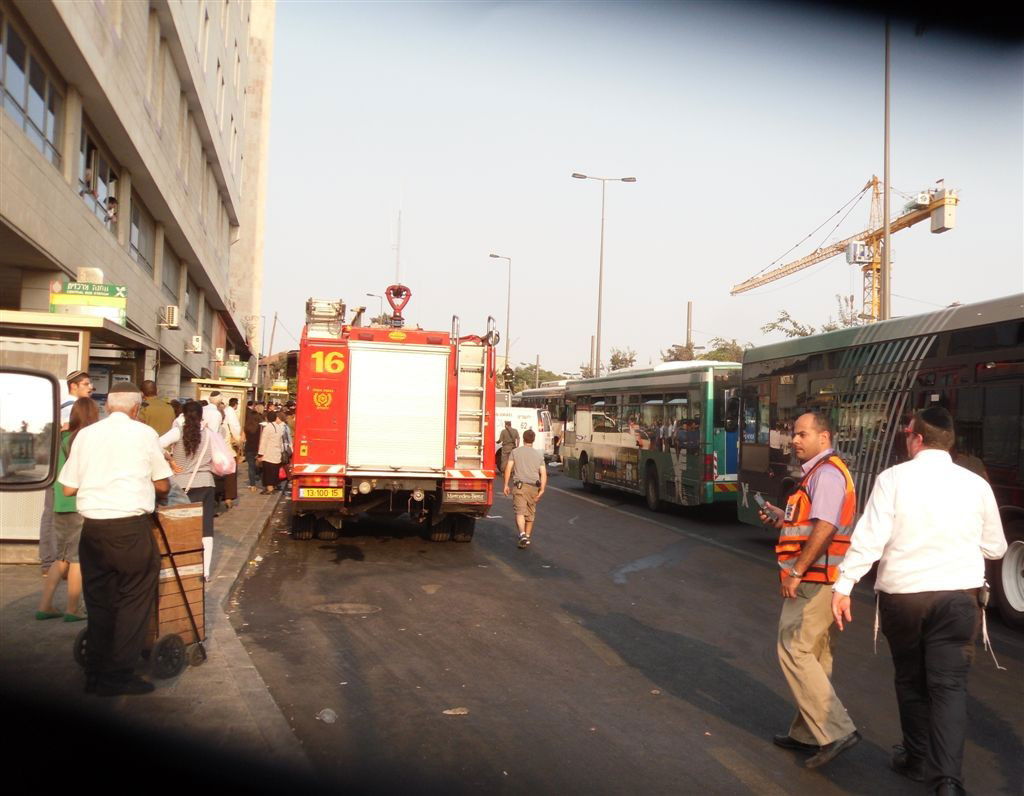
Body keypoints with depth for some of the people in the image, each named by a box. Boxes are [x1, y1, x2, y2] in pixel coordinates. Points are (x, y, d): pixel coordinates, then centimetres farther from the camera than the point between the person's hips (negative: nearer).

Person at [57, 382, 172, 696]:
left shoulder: (85, 434, 7)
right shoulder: (144, 433, 0)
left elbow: (69, 488, 11)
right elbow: (163, 486, 7)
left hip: (92, 528, 4)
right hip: (131, 527, -4)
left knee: (99, 601, 15)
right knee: (134, 600, 7)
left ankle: (96, 676, 22)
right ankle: (118, 676, 8)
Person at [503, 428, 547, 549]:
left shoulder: (515, 452, 6)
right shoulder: (539, 454, 12)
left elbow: (508, 468, -4)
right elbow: (543, 473, 2)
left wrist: (506, 485, 0)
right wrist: (542, 489, -2)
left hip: (520, 485, -2)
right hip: (534, 487, 3)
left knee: (520, 512, -8)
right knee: (530, 514, 15)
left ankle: (522, 534, -30)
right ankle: (528, 537, 25)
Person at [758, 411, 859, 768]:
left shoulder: (827, 473, -15)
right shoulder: (819, 472, 18)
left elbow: (824, 528, -25)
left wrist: (796, 571, -23)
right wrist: (781, 518, 10)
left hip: (813, 579, -11)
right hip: (818, 579, 11)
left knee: (794, 651, -9)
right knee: (813, 655, 15)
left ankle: (835, 731, -8)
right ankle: (808, 732, 25)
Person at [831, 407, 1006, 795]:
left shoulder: (894, 478, -8)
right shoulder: (975, 484, 1)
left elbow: (870, 538, -14)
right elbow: (995, 547, 11)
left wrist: (843, 586, -10)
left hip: (902, 594, -1)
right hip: (958, 596, 1)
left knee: (910, 680, 17)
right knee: (950, 684, 5)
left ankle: (919, 760, 30)